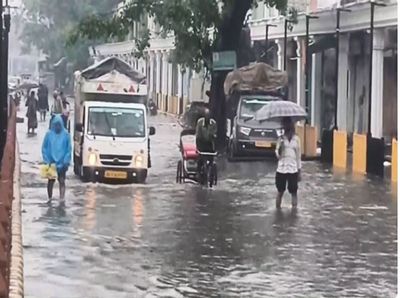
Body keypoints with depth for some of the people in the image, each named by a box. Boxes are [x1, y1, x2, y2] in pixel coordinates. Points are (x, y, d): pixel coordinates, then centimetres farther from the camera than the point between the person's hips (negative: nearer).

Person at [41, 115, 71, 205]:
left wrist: (66, 161, -7)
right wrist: (47, 160, -5)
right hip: (51, 162, 1)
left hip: (62, 163, -1)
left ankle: (62, 199, -4)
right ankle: (50, 198, 25)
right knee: (51, 180, 11)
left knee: (62, 181, -2)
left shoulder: (65, 134, -5)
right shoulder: (49, 134, -4)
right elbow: (44, 148, 1)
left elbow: (68, 149, -1)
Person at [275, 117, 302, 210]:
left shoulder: (296, 139, 4)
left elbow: (298, 156, 7)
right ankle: (277, 209, 12)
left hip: (293, 169, 0)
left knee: (293, 191, 0)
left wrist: (299, 170, 5)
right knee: (280, 191, 5)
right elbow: (277, 155, -1)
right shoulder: (281, 139, 4)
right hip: (281, 169, 0)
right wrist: (280, 145, -20)